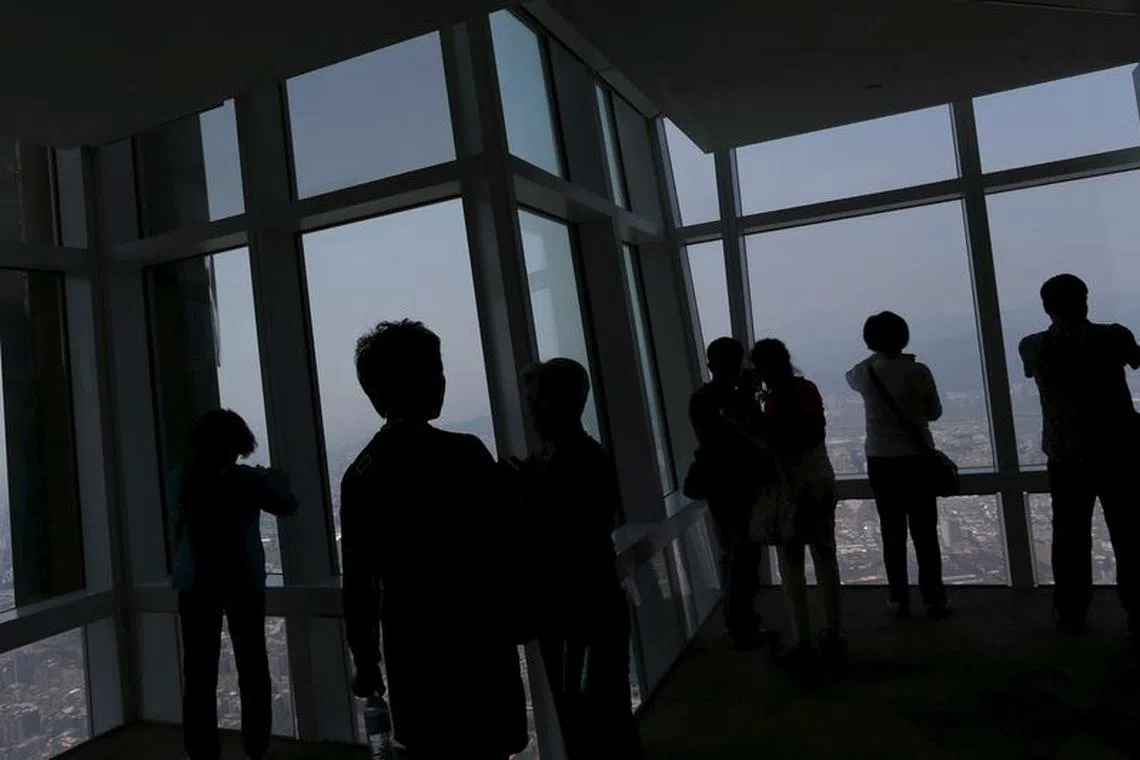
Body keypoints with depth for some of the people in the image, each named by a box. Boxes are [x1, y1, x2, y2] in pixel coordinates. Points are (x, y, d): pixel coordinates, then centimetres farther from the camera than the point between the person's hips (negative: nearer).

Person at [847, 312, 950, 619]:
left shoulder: (864, 372, -5)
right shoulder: (918, 371, -10)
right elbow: (934, 412, 3)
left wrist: (876, 359, 30)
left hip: (881, 461, 1)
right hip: (918, 458, -1)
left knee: (892, 533, 9)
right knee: (925, 532, 7)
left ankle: (900, 600, 14)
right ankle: (934, 599, 12)